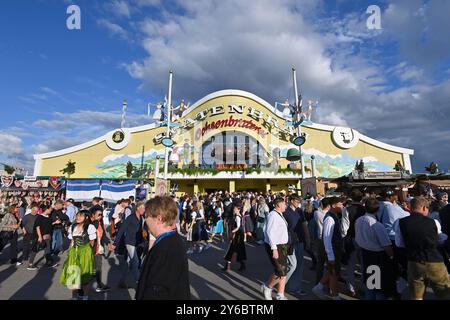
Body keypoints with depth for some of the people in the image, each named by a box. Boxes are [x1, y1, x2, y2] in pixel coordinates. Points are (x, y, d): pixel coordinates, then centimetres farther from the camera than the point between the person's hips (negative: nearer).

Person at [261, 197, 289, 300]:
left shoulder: (279, 215, 10)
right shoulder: (273, 215, -19)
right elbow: (270, 232, -25)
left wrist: (284, 246, 16)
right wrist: (274, 249, -26)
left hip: (282, 246, 10)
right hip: (275, 247, -10)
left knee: (284, 272, 15)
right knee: (280, 272, -6)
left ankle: (280, 295, 29)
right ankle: (267, 287, 19)